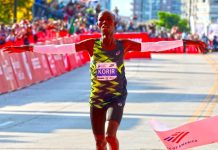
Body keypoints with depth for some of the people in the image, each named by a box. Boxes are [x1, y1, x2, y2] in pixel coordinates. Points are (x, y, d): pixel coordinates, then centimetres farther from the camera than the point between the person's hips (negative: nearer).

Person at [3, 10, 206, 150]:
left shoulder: (125, 45, -7)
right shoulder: (91, 45, -7)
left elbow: (155, 46, -7)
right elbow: (59, 49, -12)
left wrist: (184, 42, -10)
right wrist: (30, 48, -18)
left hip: (117, 99, -2)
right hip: (96, 100, 2)